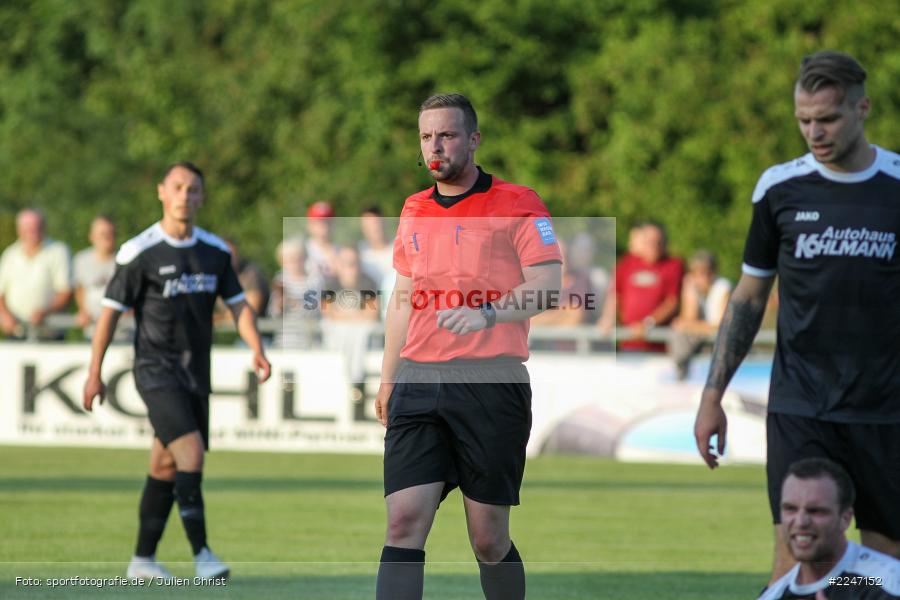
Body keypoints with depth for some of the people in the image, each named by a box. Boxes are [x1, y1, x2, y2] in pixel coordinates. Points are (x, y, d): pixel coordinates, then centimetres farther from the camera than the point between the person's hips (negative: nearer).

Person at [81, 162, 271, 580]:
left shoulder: (216, 251, 8)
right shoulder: (139, 253, -7)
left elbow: (238, 305, 11)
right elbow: (110, 311, -3)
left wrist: (256, 350, -6)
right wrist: (94, 374, -3)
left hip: (196, 374, 5)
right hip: (155, 369, -5)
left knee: (166, 468, 9)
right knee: (191, 451, -20)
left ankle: (143, 560, 19)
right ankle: (201, 554, -19)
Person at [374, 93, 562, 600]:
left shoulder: (517, 204, 0)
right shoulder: (414, 211, 17)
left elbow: (547, 284, -11)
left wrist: (487, 313, -28)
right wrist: (388, 378, 22)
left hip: (490, 384, -4)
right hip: (418, 383, 4)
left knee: (489, 539, 0)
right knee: (404, 523, -10)